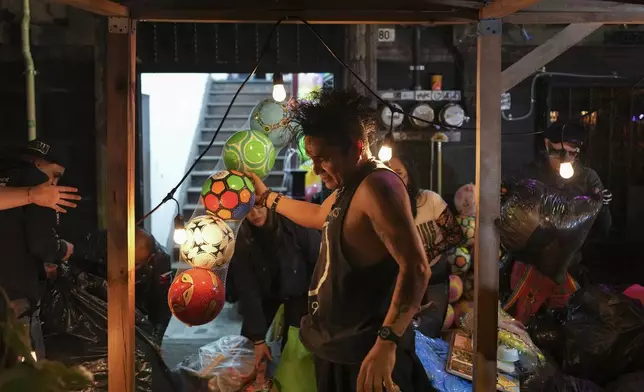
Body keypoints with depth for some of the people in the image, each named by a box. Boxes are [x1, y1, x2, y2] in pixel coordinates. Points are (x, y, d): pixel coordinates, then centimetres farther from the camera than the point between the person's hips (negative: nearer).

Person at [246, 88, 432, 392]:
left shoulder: (377, 186, -22)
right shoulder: (350, 186, 10)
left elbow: (416, 268, -30)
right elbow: (319, 216, 32)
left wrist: (387, 342, -35)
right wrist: (265, 196, 34)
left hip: (366, 353, -10)